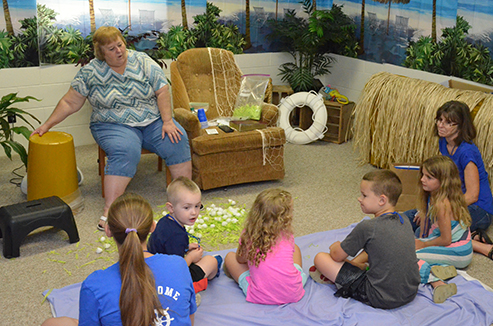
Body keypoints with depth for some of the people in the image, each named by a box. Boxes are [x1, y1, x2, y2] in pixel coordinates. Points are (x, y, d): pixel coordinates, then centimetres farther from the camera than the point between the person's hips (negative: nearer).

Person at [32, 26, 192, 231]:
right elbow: (70, 102, 4)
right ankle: (109, 211, -35)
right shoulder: (90, 72, -1)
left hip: (153, 121, 3)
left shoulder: (143, 62, 0)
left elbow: (162, 91, -3)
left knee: (177, 140, -23)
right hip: (114, 125, -2)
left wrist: (167, 122, -13)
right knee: (126, 151, -34)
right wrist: (47, 125, 0)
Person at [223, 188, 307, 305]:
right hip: (294, 294, 2)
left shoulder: (248, 235, -6)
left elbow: (240, 259, 11)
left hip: (261, 297, -1)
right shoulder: (287, 235, -4)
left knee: (230, 257, 17)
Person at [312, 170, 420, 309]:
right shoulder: (405, 221, 2)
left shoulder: (367, 227, -19)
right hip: (411, 292, 8)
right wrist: (356, 262, 21)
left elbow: (337, 256, -6)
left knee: (320, 258, -5)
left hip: (381, 299, -8)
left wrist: (336, 246, 16)